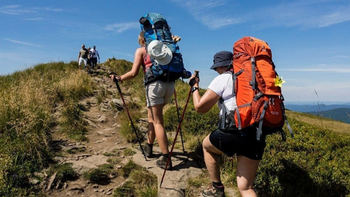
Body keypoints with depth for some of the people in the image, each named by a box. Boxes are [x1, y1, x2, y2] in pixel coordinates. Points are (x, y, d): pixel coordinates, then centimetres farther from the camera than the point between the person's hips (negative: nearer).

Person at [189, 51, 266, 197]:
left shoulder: (222, 79, 1)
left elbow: (200, 107, -3)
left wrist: (194, 87, 14)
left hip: (234, 133, -6)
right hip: (257, 137, 6)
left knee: (207, 145, 28)